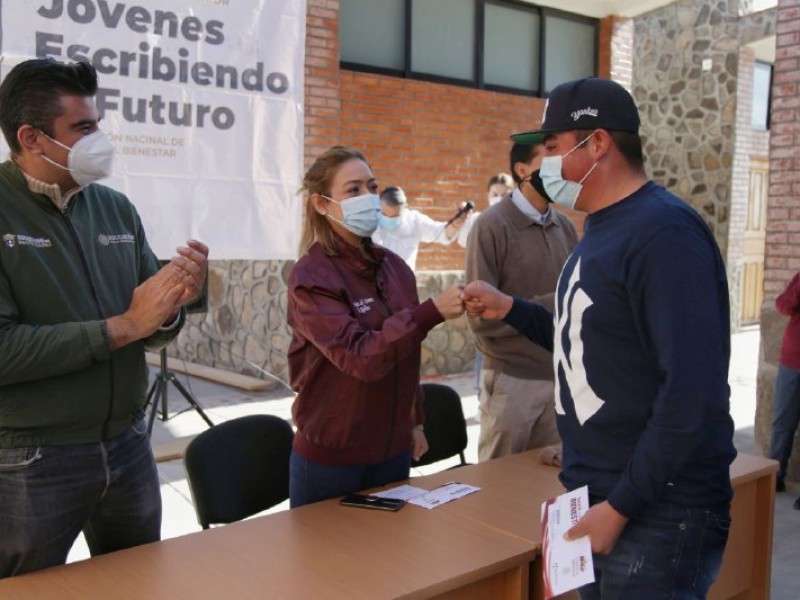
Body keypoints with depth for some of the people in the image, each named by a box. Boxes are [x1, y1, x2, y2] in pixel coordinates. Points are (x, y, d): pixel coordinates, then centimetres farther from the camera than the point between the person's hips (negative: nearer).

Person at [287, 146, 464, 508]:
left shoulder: (395, 267, 2)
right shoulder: (310, 277, -16)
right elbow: (361, 356, -26)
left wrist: (415, 422, 16)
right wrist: (433, 312, -32)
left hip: (393, 449, 6)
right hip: (331, 455, -6)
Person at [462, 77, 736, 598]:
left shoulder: (664, 232, -20)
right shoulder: (601, 229, 11)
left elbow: (694, 391, -25)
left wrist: (622, 505, -21)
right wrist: (510, 309, 9)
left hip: (657, 514, -9)